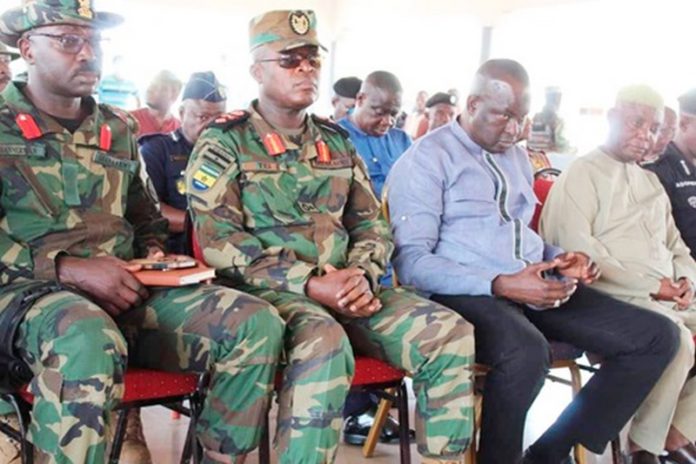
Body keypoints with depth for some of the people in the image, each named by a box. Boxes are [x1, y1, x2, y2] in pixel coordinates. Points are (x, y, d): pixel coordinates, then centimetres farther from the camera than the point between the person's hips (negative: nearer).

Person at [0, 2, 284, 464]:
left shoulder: (118, 128, 19)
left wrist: (152, 254, 6)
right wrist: (69, 269, -17)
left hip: (125, 293, 6)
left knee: (257, 322, -16)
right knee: (89, 343, -42)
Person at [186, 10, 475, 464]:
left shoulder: (336, 141, 18)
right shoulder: (225, 142, 0)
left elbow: (372, 224, 18)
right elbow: (219, 241, -10)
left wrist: (363, 276, -6)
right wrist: (309, 283, -19)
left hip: (346, 286, 6)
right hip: (266, 289, -5)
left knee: (449, 331, -14)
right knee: (325, 343, -38)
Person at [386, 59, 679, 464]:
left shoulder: (518, 158, 21)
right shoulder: (428, 158, -4)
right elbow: (411, 261, -13)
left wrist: (559, 259, 7)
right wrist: (500, 285, -23)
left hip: (534, 288, 8)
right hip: (467, 292, -8)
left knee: (658, 336, -4)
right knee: (527, 352, -40)